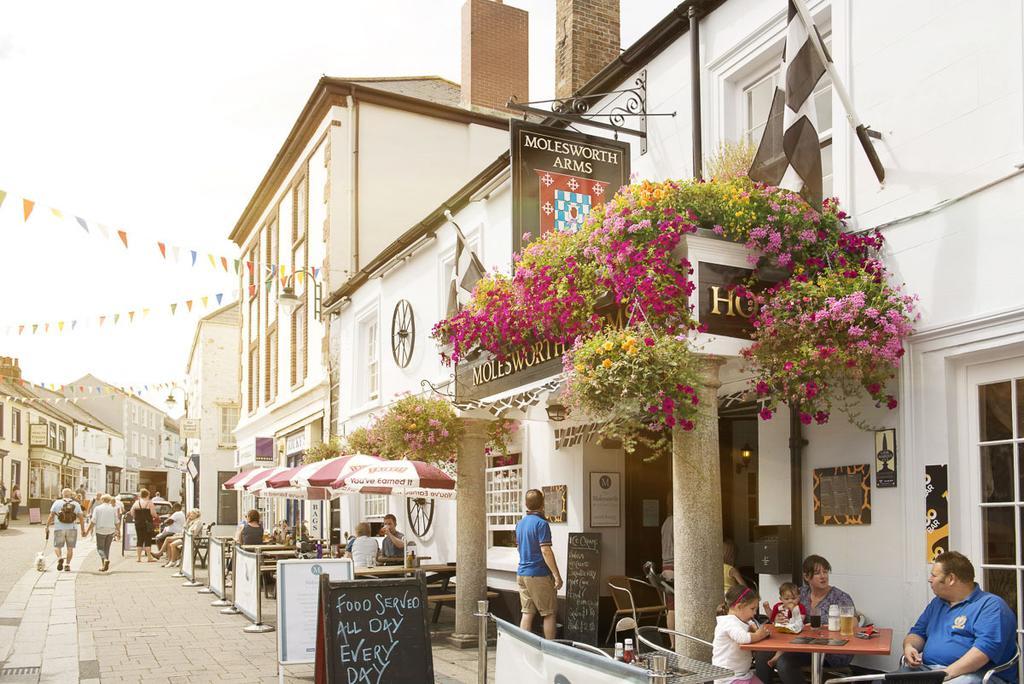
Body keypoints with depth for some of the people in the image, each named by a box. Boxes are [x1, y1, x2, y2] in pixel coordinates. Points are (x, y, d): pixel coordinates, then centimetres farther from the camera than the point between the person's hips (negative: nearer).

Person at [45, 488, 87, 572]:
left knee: (57, 546, 11)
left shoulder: (57, 503, 1)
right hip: (71, 529, 1)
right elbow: (81, 518, 2)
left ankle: (60, 558, -15)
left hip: (59, 529, -1)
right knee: (70, 548, 11)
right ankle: (67, 565, 7)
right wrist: (83, 530, 8)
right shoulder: (76, 504, 4)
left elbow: (51, 516, -3)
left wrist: (47, 527, 5)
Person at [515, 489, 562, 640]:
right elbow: (546, 551, -20)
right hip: (539, 574, -7)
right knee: (549, 613, 2)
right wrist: (557, 575, -18)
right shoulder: (541, 523, -15)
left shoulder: (520, 523, 10)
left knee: (527, 612, 9)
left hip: (521, 574, 7)